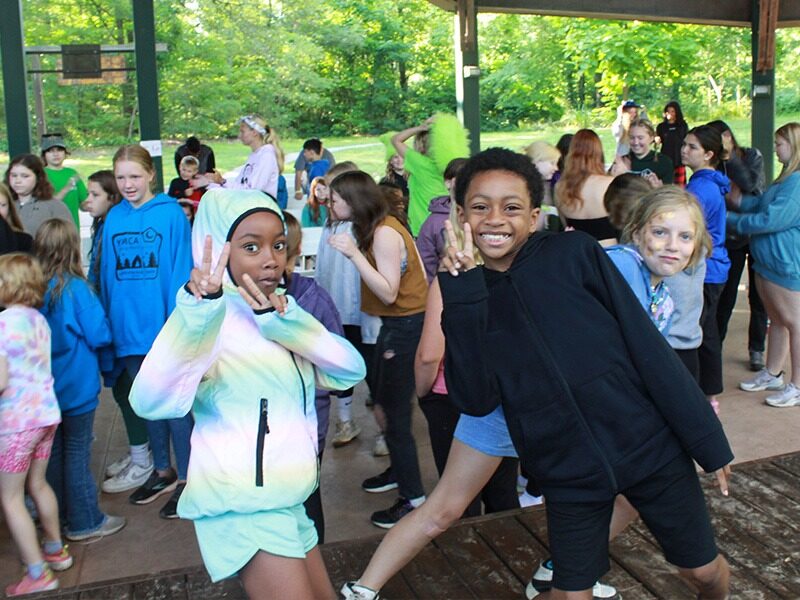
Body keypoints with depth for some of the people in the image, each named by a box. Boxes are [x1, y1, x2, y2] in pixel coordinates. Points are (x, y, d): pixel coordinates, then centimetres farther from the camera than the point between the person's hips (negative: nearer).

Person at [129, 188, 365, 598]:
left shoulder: (282, 315, 9)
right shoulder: (213, 325, -18)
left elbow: (351, 369, -3)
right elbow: (151, 400, -36)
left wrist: (285, 320, -17)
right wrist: (197, 313, -52)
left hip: (287, 501, 9)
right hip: (243, 507, -8)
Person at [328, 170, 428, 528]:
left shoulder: (385, 233, -20)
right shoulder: (375, 228, 8)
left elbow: (388, 293, -25)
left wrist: (354, 254, -28)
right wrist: (354, 252, 2)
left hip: (407, 326, -10)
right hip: (395, 324, 10)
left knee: (395, 409, -5)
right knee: (384, 399, 20)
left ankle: (413, 496, 5)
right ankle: (399, 471, 37)